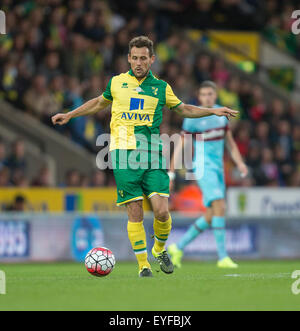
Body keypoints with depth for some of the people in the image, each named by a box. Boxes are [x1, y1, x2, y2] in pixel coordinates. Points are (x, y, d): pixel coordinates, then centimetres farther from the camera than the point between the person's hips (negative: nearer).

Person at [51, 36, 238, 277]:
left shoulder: (161, 87, 10)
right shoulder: (117, 83, 11)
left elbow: (183, 109, 25)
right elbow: (99, 103, 30)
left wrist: (213, 111, 16)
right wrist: (70, 115, 30)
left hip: (152, 156, 0)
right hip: (124, 154, 0)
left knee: (161, 211, -10)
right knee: (135, 213, -6)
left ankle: (160, 249, 19)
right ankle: (143, 265, 6)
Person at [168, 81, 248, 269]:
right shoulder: (193, 117, -7)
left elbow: (230, 141, 19)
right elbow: (180, 145, -3)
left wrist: (240, 162, 5)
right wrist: (171, 173, -5)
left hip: (218, 168, 7)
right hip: (203, 167, -7)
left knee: (210, 217, 7)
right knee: (220, 207, -21)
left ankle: (179, 247, 20)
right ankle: (223, 257, -22)